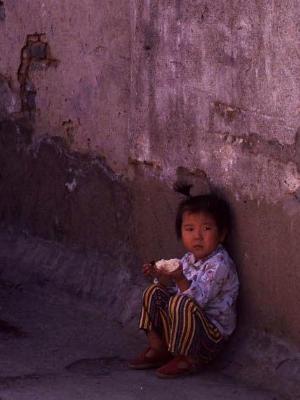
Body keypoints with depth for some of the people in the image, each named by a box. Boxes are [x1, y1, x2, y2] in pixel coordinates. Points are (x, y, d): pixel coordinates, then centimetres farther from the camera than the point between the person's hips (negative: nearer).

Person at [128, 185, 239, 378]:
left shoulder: (219, 264, -21)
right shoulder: (189, 259, 7)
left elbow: (199, 298, -28)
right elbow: (174, 288, 14)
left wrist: (180, 280, -40)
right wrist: (162, 278, -5)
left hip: (213, 332, -9)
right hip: (188, 325, 9)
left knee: (181, 303, -33)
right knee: (154, 292, 6)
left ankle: (188, 359, -15)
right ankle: (157, 348, 9)